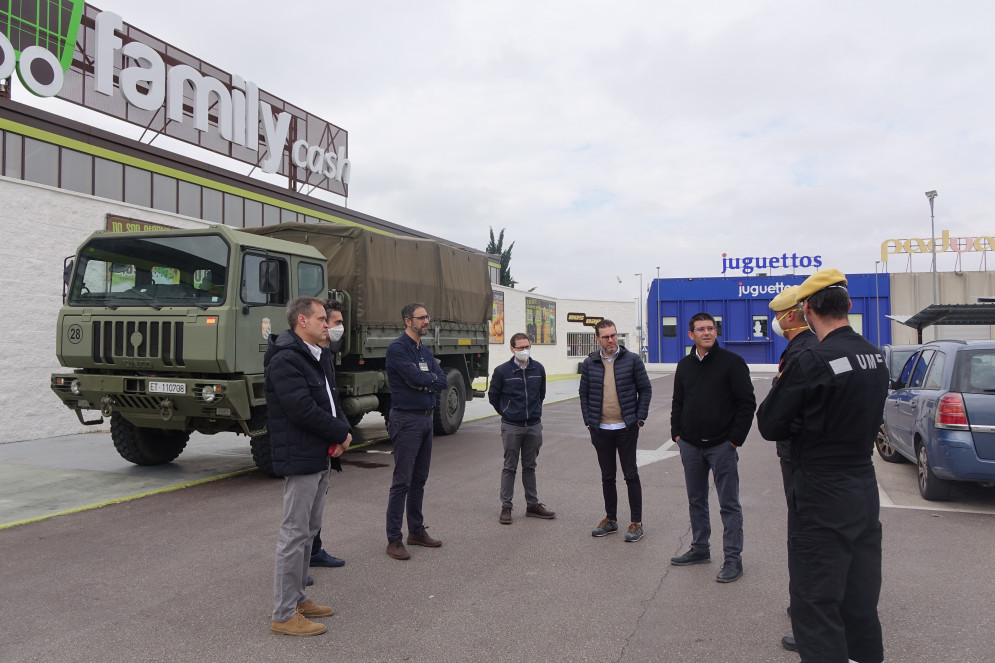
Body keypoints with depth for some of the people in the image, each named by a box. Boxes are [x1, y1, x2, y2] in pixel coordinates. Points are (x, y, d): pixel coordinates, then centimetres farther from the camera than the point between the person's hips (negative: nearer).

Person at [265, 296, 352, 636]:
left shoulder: (320, 357, 15)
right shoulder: (285, 360, -17)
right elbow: (303, 409, -24)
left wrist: (341, 432, -3)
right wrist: (341, 434, -13)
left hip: (321, 457, 10)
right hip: (300, 458, -10)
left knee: (308, 530, 17)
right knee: (295, 533, -3)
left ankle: (297, 599, 30)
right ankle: (284, 615, 7)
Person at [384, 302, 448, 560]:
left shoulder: (425, 350, 14)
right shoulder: (397, 348, -11)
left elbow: (442, 381, 6)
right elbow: (416, 377, -23)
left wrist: (424, 383, -13)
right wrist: (432, 378, -3)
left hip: (426, 418, 8)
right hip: (406, 420, -8)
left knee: (419, 480, 15)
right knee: (402, 482, -5)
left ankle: (416, 531, 25)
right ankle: (393, 540, 3)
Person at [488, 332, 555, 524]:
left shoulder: (538, 369, 3)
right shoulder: (502, 371, -8)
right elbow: (493, 396, 5)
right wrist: (505, 412, 8)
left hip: (534, 425, 3)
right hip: (511, 427, -3)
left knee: (530, 466, 13)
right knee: (510, 467, 2)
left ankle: (532, 505, 21)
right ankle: (506, 507, 10)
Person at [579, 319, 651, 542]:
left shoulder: (632, 360, -3)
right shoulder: (589, 363, 4)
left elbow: (645, 389, 1)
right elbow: (584, 394, 10)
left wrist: (639, 419, -4)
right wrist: (589, 422, 3)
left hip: (626, 428, -3)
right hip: (600, 430, 3)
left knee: (631, 475, 3)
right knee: (607, 477, 12)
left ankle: (636, 523, 13)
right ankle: (610, 520, 25)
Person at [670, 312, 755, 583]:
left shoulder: (732, 362, -7)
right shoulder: (684, 365, 10)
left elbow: (747, 403, -8)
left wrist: (736, 438, -12)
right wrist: (676, 432, 8)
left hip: (721, 446, -5)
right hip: (690, 446, 6)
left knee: (729, 504, 1)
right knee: (696, 501, 15)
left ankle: (733, 559, 9)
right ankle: (700, 549, 29)